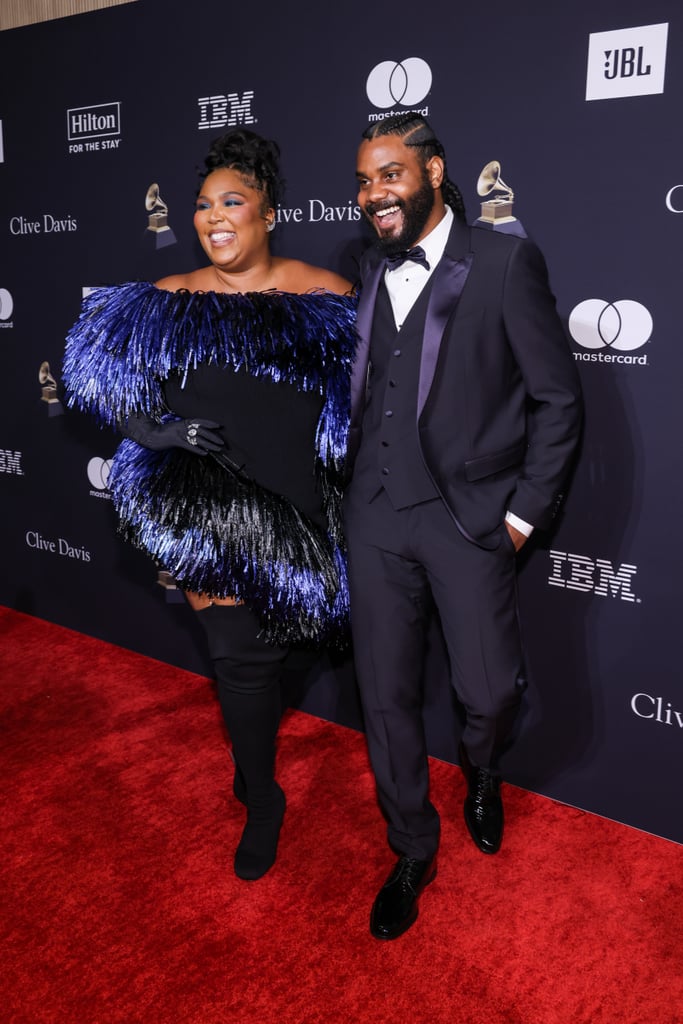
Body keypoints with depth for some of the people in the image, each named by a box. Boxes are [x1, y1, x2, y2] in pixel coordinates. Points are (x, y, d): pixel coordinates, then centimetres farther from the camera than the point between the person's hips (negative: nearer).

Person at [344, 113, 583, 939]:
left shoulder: (505, 262, -6)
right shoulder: (367, 273, 9)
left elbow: (558, 399, -5)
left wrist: (524, 512, -7)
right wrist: (350, 492, 7)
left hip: (468, 516, -4)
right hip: (375, 518, 4)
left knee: (490, 689, 0)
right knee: (386, 695, 9)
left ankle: (480, 771, 39)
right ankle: (413, 850, 31)